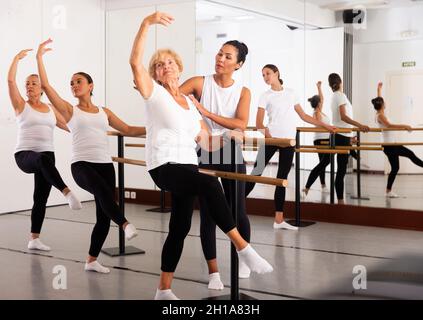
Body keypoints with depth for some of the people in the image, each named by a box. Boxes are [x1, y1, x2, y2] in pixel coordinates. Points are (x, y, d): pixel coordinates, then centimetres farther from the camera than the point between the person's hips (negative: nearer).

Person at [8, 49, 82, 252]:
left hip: (47, 155, 5)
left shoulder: (51, 110, 15)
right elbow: (10, 80, -6)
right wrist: (17, 58, -3)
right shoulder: (21, 105, 5)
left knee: (41, 199, 4)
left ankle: (34, 239, 13)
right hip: (25, 155, -5)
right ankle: (67, 193, -54)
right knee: (43, 159, -41)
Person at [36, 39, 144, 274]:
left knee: (103, 217, 4)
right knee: (103, 191, -38)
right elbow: (45, 85, -1)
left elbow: (128, 130, 17)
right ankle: (125, 225, -47)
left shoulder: (104, 112, 16)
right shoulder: (69, 110, 7)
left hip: (105, 165, 4)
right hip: (81, 165, -4)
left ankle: (92, 260, 17)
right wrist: (39, 57, -5)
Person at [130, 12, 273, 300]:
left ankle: (164, 290, 22)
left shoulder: (190, 103, 18)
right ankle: (242, 246, -28)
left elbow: (207, 142, 15)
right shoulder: (154, 93, 1)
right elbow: (136, 62, -15)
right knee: (209, 183, -33)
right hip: (164, 166, -7)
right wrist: (147, 23, -20)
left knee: (180, 228, 9)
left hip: (188, 167, 7)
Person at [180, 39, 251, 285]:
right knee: (207, 214, 1)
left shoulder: (243, 92, -1)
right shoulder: (200, 83, -2)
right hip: (205, 155, 0)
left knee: (237, 211, 7)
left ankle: (243, 260, 32)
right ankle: (213, 272, 11)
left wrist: (207, 113, -21)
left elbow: (241, 124, -16)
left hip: (231, 156, 1)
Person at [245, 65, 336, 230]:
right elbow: (259, 124, -4)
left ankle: (279, 219, 7)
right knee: (257, 172, -7)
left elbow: (304, 116, 18)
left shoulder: (291, 93, 14)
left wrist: (325, 125, 16)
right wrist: (267, 132, -25)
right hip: (271, 138, -3)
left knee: (282, 178, 5)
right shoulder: (266, 96, 4)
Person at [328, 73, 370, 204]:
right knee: (341, 169, -9)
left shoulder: (334, 96, 17)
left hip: (340, 135, 9)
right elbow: (343, 117, -21)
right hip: (342, 136, -9)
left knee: (341, 169, 8)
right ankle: (340, 200, -8)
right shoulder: (340, 96, -10)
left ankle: (340, 200, 8)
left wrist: (350, 137, 31)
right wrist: (359, 125, -31)